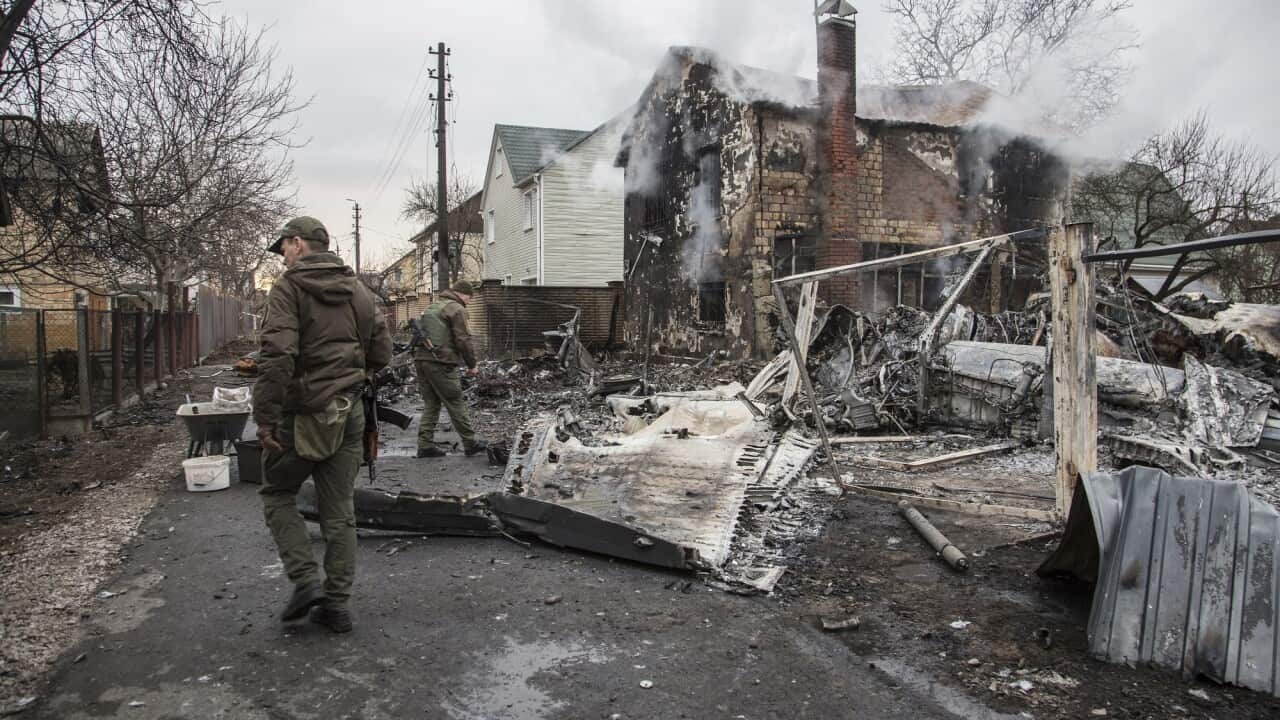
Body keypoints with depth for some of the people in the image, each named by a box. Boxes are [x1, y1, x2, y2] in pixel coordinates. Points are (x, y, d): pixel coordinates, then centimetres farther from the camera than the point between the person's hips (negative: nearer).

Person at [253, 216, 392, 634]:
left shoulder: (289, 288, -9)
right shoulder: (357, 290, 11)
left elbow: (276, 356, -20)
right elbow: (382, 353, 12)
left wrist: (265, 418, -18)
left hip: (304, 413, -5)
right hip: (350, 413, 5)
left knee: (277, 492, 16)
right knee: (340, 511, 11)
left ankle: (306, 580, 4)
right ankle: (337, 604, 15)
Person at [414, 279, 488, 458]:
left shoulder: (432, 306, 22)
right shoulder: (457, 309, -6)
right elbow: (463, 340, -10)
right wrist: (472, 365, -2)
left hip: (421, 360, 8)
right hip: (440, 363, -8)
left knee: (430, 404, 13)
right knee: (456, 404, 0)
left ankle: (425, 445, 10)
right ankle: (470, 443, 8)